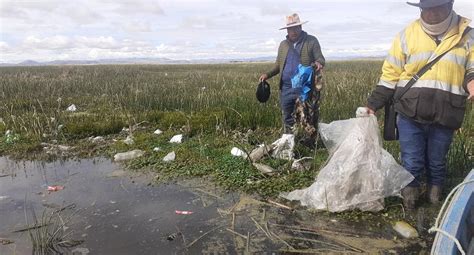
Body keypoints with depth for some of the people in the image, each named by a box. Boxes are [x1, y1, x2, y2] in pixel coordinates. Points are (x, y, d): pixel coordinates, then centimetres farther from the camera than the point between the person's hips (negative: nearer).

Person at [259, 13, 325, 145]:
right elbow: (278, 65, 20)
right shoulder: (283, 44, 16)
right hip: (286, 88, 4)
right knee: (287, 118, 10)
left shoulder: (311, 41, 4)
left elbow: (320, 58, 0)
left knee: (308, 118, -5)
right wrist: (268, 74, 3)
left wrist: (319, 63, -25)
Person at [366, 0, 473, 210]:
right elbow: (390, 76, 2)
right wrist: (373, 104, -1)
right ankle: (409, 197, 27)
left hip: (444, 117, 1)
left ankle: (435, 198, 40)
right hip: (410, 115, -1)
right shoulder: (407, 35, 0)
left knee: (436, 163, 17)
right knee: (412, 163, 4)